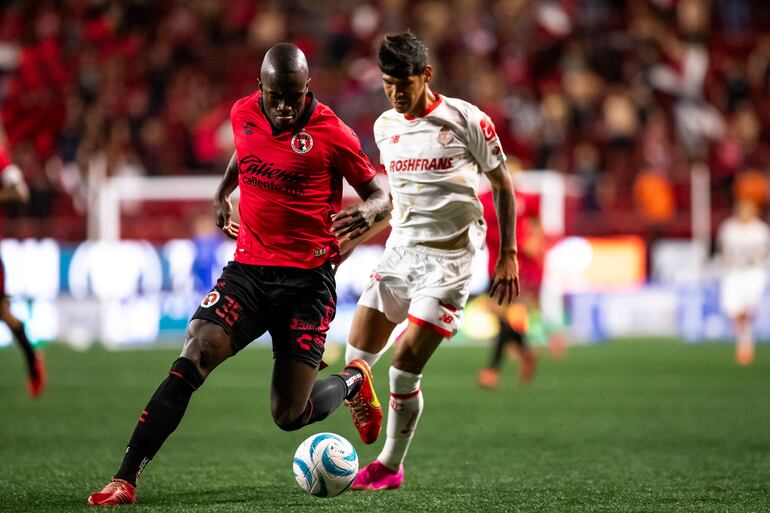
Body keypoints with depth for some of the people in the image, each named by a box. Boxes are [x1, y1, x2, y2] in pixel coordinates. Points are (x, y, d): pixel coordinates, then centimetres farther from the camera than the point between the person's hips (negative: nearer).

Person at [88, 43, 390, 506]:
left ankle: (354, 381, 31)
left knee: (289, 415, -4)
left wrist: (368, 212, -23)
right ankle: (125, 479, -18)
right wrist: (223, 193, 14)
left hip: (308, 281, -3)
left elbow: (381, 195, -1)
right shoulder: (243, 114, 3)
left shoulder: (331, 134, -10)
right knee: (193, 360, -19)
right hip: (248, 270, 3)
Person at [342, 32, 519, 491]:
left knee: (405, 366, -12)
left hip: (447, 260, -6)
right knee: (356, 360, 0)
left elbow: (502, 184, -1)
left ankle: (391, 467, 4)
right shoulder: (385, 127, 7)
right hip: (399, 251, 6)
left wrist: (508, 255, -5)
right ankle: (378, 453, 19)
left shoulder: (467, 121, -9)